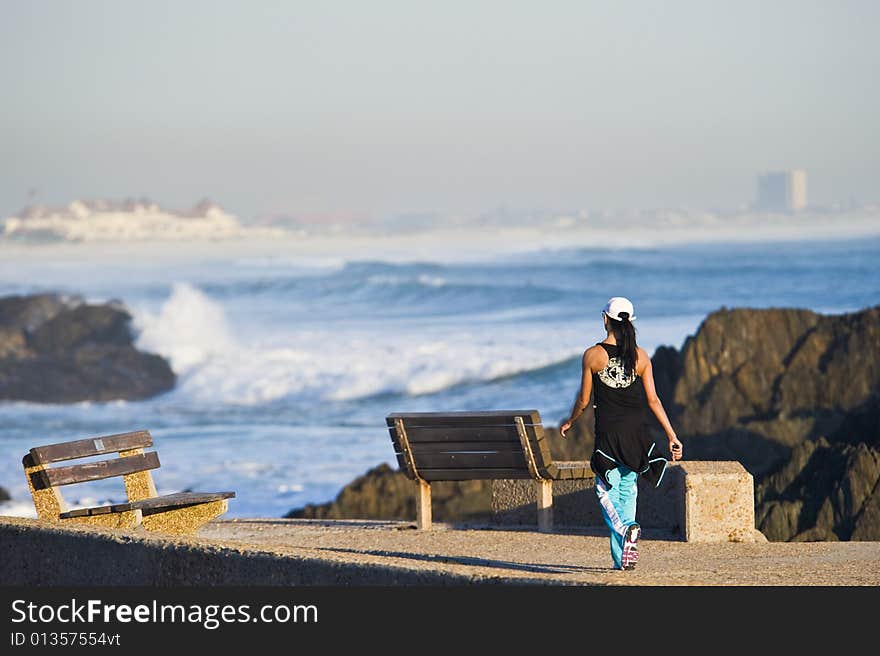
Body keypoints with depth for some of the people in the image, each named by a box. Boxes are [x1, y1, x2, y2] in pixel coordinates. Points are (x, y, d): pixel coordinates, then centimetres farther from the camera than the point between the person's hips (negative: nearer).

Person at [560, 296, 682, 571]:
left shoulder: (593, 355, -7)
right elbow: (653, 400, 0)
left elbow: (583, 400, 0)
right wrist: (671, 435, 6)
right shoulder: (640, 356, 0)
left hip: (607, 432, -3)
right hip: (637, 432, 3)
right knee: (628, 489, 14)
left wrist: (569, 422, 19)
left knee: (607, 490, 5)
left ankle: (625, 529, -26)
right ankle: (622, 558, 11)